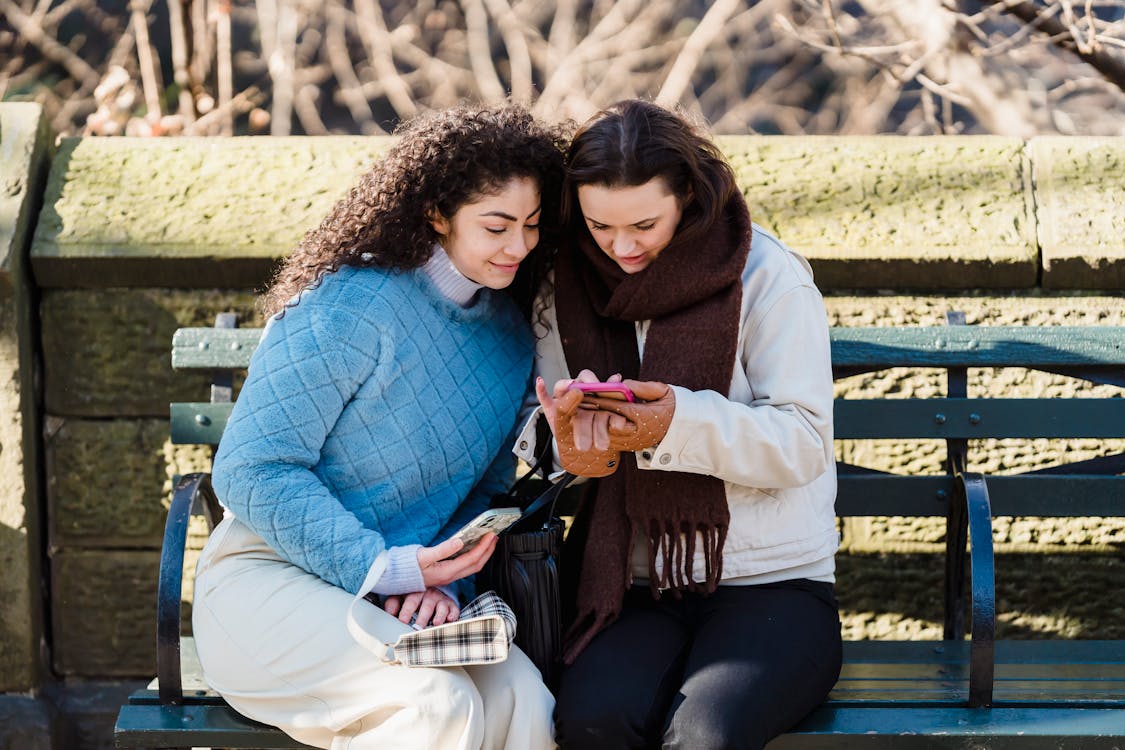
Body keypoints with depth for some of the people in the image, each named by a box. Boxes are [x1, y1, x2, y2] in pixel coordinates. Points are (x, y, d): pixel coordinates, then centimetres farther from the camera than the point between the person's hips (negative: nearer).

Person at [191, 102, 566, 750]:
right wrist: (381, 567, -21)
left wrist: (443, 582, -7)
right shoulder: (348, 309, -13)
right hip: (267, 579, -6)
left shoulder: (510, 329, 9)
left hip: (404, 595, 6)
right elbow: (253, 472, -15)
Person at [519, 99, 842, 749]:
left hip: (774, 582, -3)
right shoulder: (568, 287, 8)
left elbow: (804, 442, -10)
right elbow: (537, 433, 10)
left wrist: (682, 422, -27)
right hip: (633, 588, 3)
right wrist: (567, 441, -16)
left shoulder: (769, 276, -5)